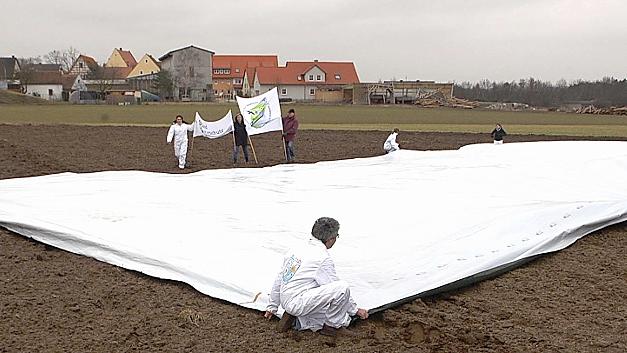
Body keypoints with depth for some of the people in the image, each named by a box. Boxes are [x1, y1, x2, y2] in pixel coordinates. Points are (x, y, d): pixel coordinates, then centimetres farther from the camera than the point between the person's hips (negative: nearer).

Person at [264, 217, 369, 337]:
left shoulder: (297, 249, 12)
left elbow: (279, 279, 19)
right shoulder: (323, 258, -12)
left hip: (286, 302, 9)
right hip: (298, 302, -9)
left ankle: (295, 321, 9)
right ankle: (332, 324, 0)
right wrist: (355, 310, 10)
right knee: (343, 287, -17)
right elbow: (336, 289, -5)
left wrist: (272, 307, 30)